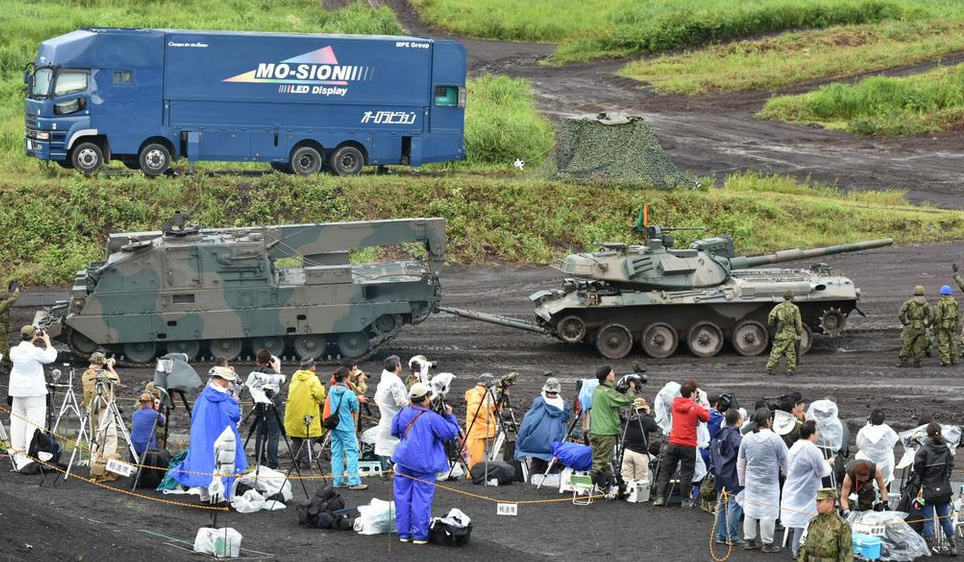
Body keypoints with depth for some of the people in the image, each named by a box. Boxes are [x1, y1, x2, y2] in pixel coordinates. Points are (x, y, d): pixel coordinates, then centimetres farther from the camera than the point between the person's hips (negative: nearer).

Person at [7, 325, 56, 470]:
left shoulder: (15, 351, 1)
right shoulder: (36, 352, -14)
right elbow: (50, 357, 2)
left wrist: (32, 342, 20)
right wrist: (47, 342, 13)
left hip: (17, 392, 6)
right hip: (35, 392, -6)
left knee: (18, 421, 11)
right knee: (35, 422, -5)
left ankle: (17, 452, 15)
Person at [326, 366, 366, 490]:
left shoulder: (332, 391, 2)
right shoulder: (349, 393, -16)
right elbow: (355, 409, -7)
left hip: (334, 426, 6)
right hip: (346, 427, -6)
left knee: (336, 453, 11)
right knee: (352, 452, -3)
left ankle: (338, 481, 13)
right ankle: (354, 482, -7)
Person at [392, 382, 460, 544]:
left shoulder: (403, 413, 3)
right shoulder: (431, 418, -12)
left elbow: (394, 431, 18)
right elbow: (451, 432, -7)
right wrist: (450, 416, 6)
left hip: (404, 460, 5)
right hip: (424, 463, -5)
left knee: (403, 496, 10)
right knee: (422, 499, 1)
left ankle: (403, 533, 14)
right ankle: (420, 534, 2)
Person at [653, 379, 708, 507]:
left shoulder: (675, 403, 2)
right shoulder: (696, 408, -10)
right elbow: (708, 417, 0)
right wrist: (705, 406, 16)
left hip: (673, 443, 3)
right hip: (688, 445, -3)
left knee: (665, 471, 11)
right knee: (686, 474, 6)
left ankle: (660, 497, 5)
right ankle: (686, 500, 10)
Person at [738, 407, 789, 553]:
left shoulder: (747, 439, 1)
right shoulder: (775, 439, -14)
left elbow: (741, 463, 10)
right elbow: (785, 461, -4)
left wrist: (742, 481, 21)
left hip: (751, 482, 5)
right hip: (769, 483, -5)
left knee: (750, 511, 13)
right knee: (768, 512, 3)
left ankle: (750, 540, 21)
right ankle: (767, 543, 9)